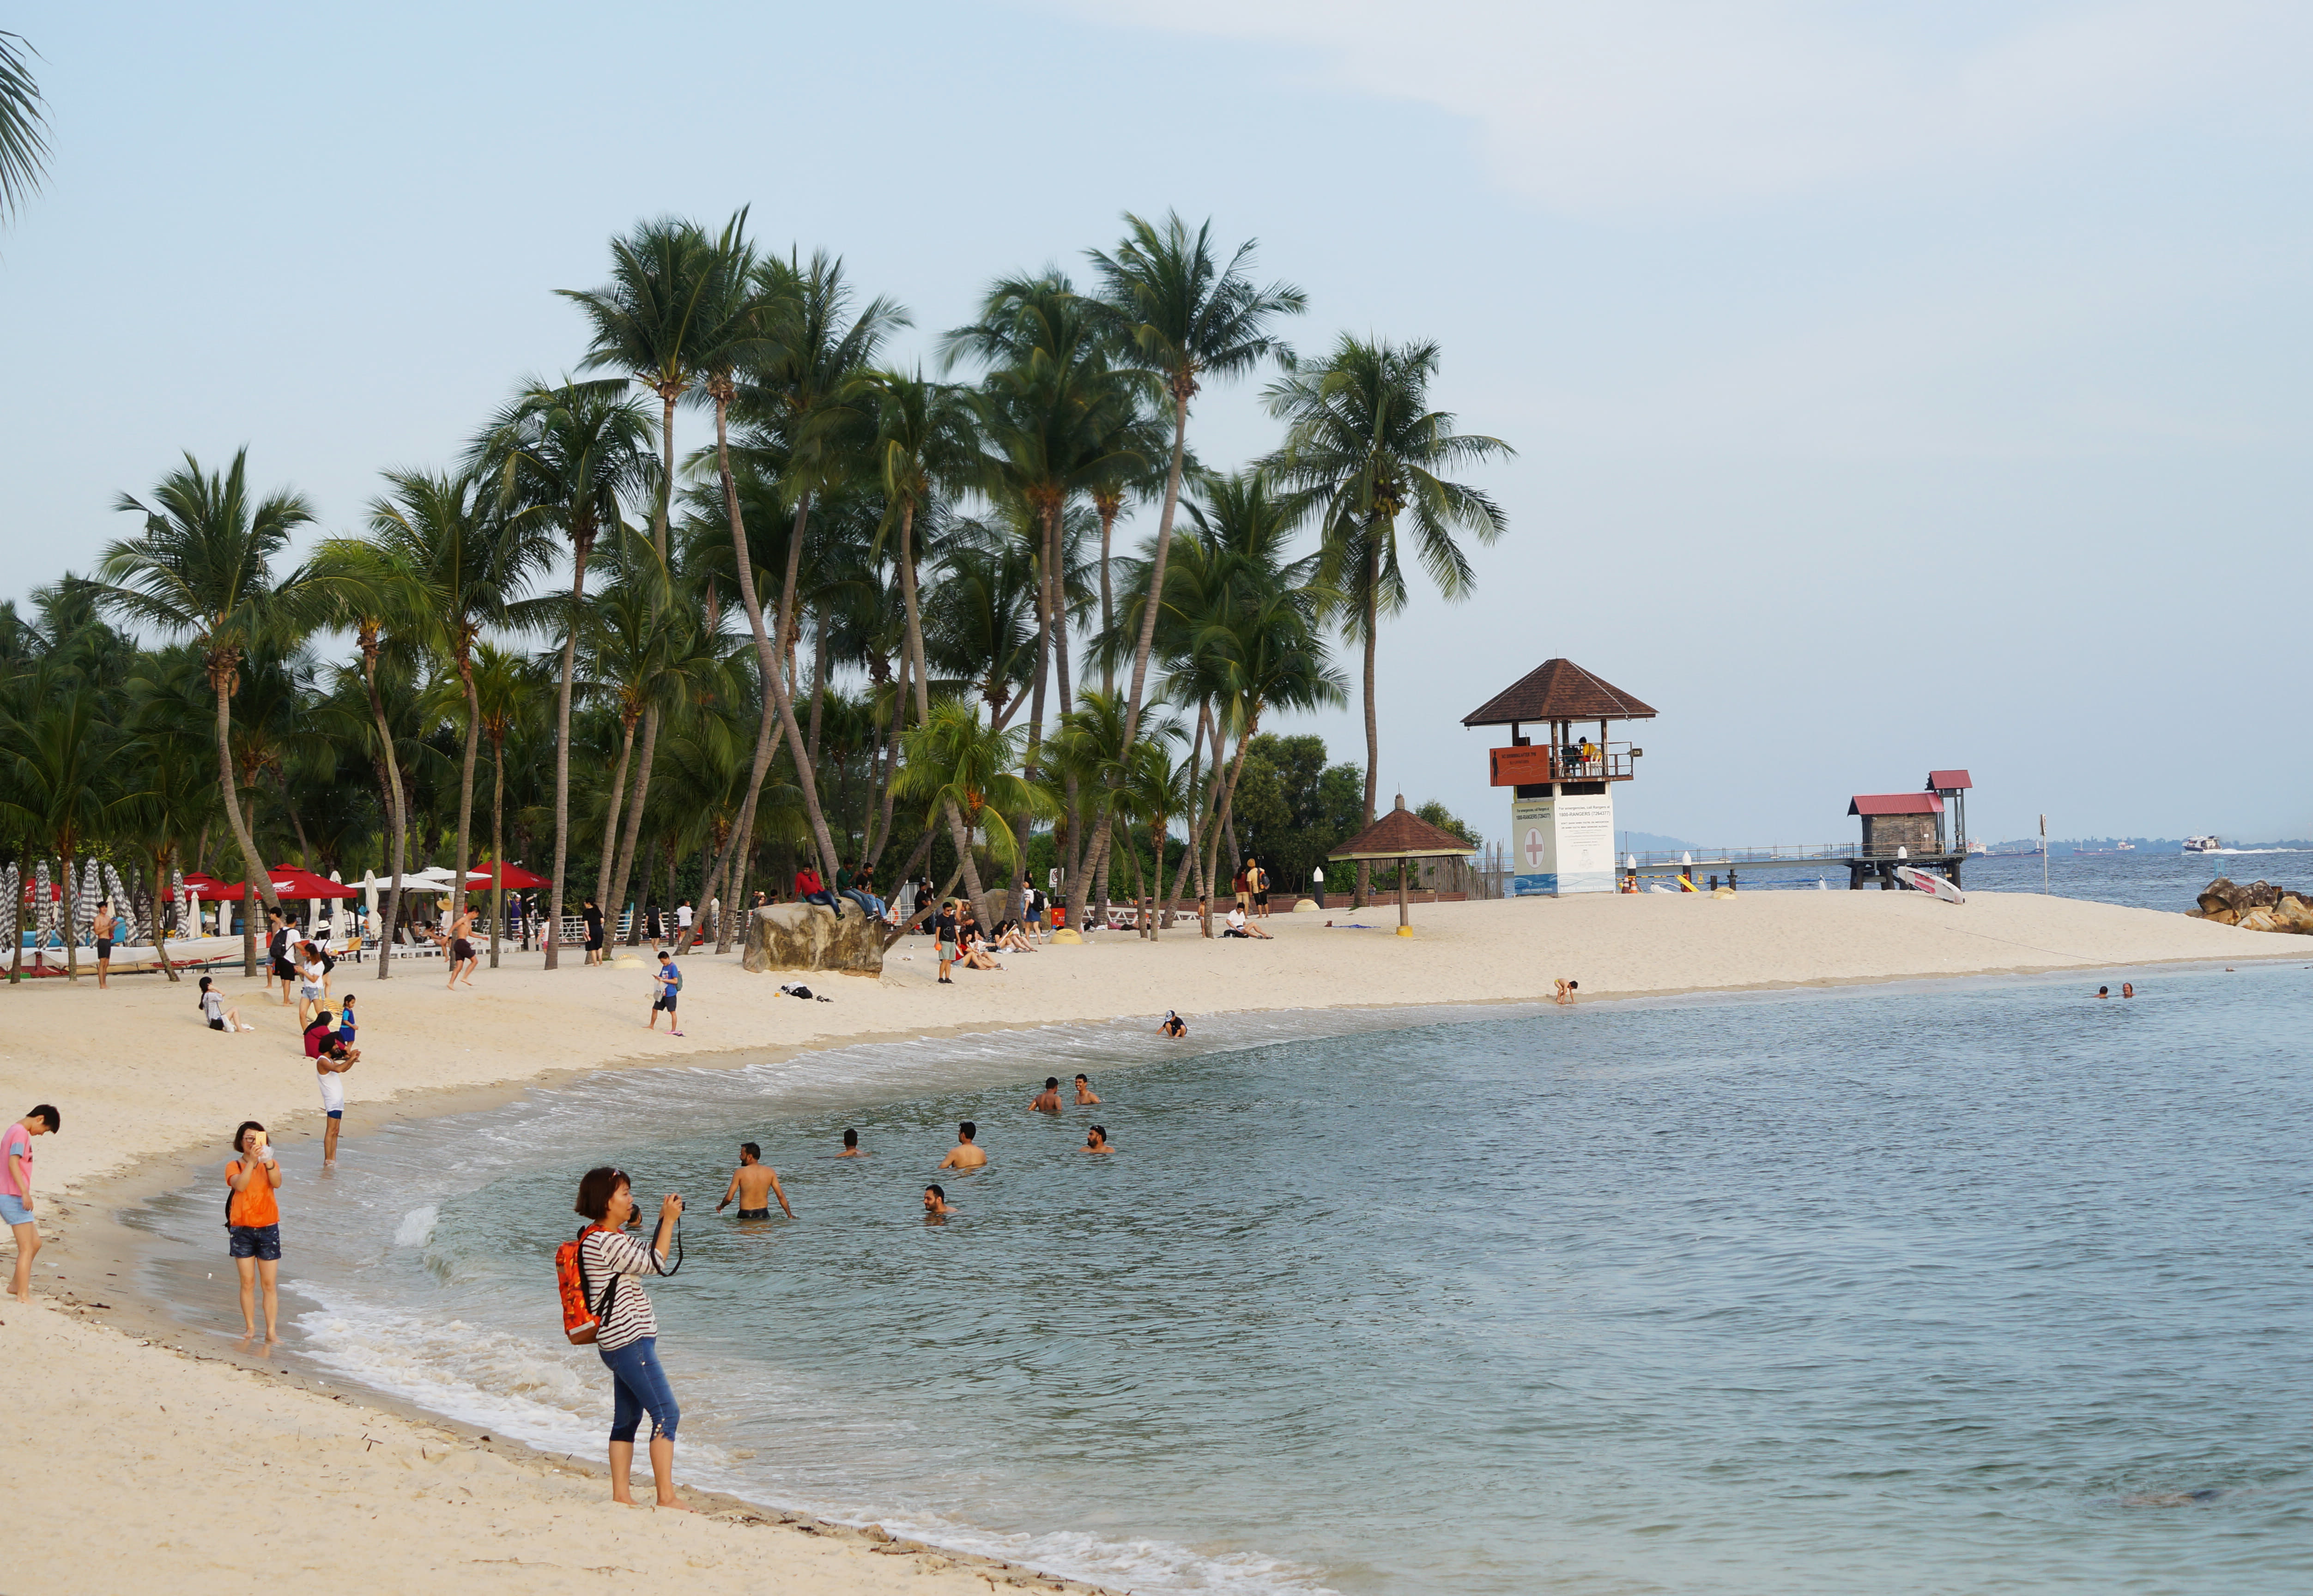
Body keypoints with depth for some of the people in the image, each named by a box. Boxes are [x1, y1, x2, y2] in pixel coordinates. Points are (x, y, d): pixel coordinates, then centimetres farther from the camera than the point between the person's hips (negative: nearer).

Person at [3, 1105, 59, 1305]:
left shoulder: (13, 1131, 18)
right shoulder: (21, 1133, -12)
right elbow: (13, 1163, -23)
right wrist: (25, 1193, -28)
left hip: (7, 1198, 10)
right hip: (15, 1198, -10)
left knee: (35, 1243, 18)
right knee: (27, 1249, -9)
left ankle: (17, 1285, 26)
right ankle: (23, 1296, -11)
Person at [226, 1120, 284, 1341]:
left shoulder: (270, 1164, 6)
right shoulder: (234, 1166, 2)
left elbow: (277, 1183, -15)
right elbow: (240, 1185, -19)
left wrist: (268, 1161, -30)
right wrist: (252, 1161, -29)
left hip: (268, 1228, 1)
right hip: (242, 1229, 0)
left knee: (270, 1284, -2)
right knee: (247, 1283, 2)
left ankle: (271, 1331, 0)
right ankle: (250, 1328, 13)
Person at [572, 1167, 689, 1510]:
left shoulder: (612, 1238, 13)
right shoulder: (606, 1242, -18)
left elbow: (646, 1256, 23)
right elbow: (655, 1264, -15)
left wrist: (664, 1221, 13)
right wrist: (669, 1221, -8)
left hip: (622, 1342, 11)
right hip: (629, 1341, -11)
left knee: (627, 1419, 13)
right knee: (666, 1414, -11)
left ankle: (621, 1494, 16)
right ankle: (667, 1496, -13)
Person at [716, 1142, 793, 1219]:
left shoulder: (740, 1173, -4)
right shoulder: (770, 1172, 4)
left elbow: (729, 1198, -5)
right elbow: (781, 1196, 3)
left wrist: (720, 1207, 17)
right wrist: (790, 1216, 10)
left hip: (745, 1216, -3)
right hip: (763, 1214, 3)